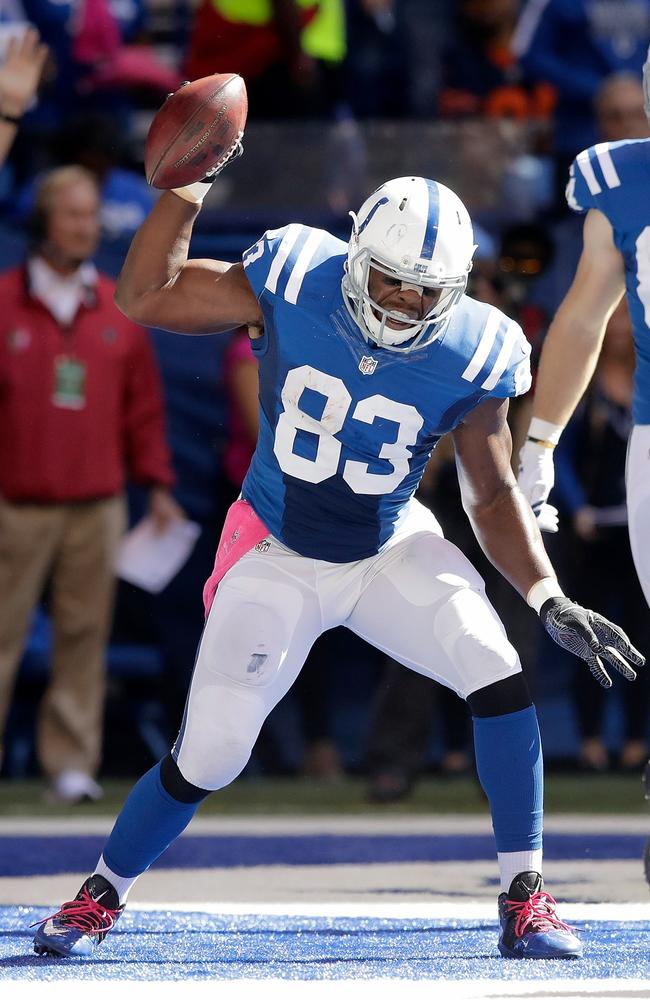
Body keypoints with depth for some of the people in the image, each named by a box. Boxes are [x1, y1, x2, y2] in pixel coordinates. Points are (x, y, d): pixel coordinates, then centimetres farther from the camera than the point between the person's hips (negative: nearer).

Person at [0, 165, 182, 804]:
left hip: (97, 508, 3)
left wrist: (157, 485, 11)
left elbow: (143, 406, 14)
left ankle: (71, 761, 4)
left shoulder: (117, 310, 11)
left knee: (83, 632, 1)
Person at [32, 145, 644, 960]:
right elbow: (142, 299, -12)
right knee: (206, 758, -7)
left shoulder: (469, 357, -17)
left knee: (503, 676, -21)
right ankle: (103, 892, 21)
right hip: (278, 555, -1)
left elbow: (493, 498, -5)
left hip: (392, 549, 1)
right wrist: (187, 184, -19)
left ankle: (525, 899, -9)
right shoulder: (293, 282, -20)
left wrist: (548, 599, -16)